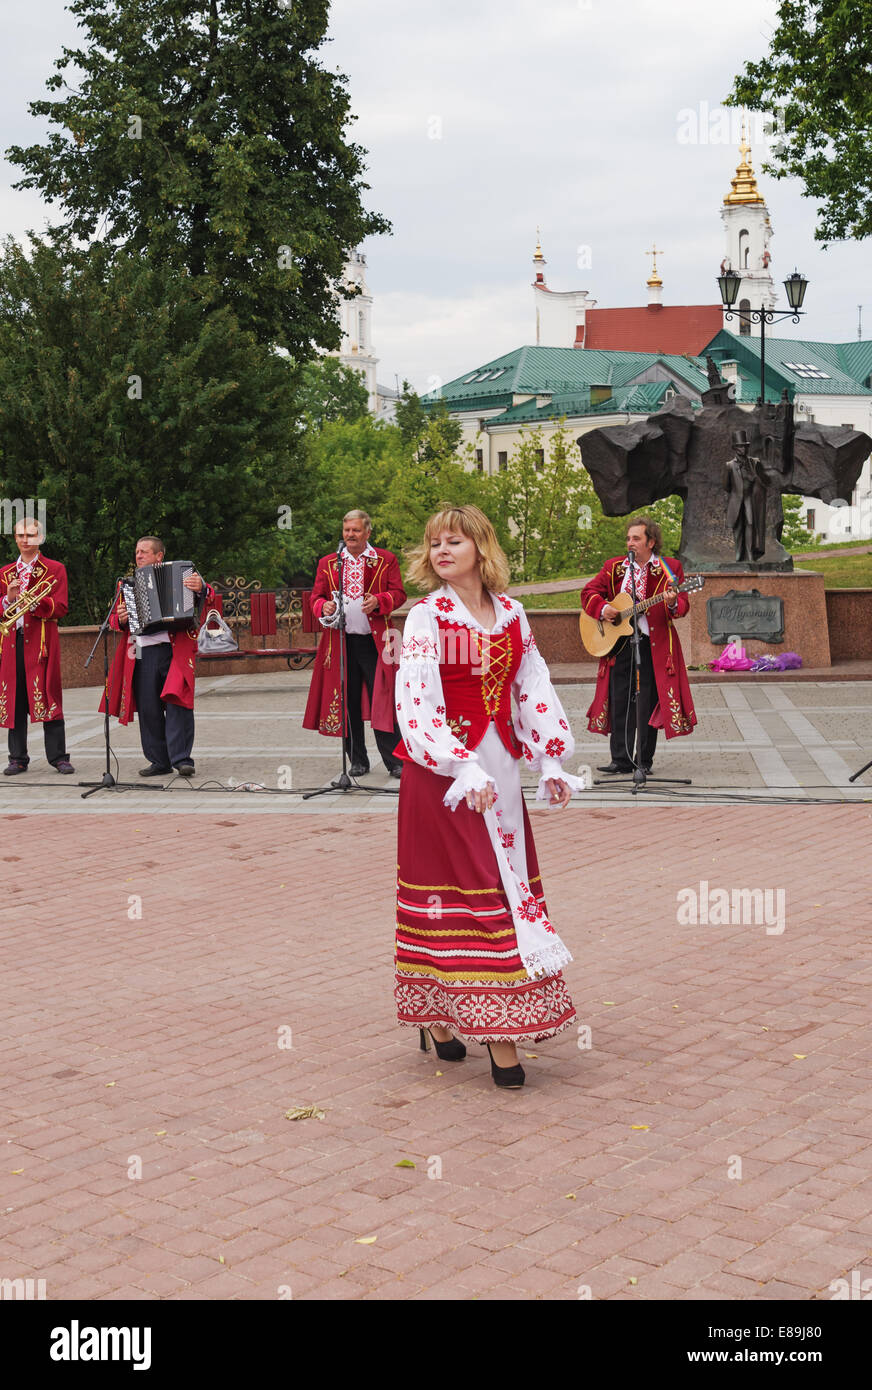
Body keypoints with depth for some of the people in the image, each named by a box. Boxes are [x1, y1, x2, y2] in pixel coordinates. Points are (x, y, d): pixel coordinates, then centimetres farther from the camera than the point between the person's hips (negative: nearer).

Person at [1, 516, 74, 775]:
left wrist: (33, 601, -19)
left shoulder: (55, 569, 7)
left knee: (47, 696, -8)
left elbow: (60, 607, -3)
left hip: (42, 641, -3)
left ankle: (58, 757, -4)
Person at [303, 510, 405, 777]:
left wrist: (378, 601, -19)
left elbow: (398, 593, 2)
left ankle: (395, 761, 2)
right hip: (341, 642, 3)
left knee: (383, 701, -5)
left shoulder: (386, 560, 6)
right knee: (348, 702, 6)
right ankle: (358, 761, 17)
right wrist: (324, 607, -12)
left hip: (375, 641, -2)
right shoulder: (327, 563, 12)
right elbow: (316, 597, 12)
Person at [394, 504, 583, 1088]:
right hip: (443, 772, -5)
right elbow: (416, 705, -18)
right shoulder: (426, 618, -9)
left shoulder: (510, 613, 6)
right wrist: (464, 771, -26)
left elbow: (534, 688, 10)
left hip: (498, 767, 5)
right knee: (469, 888, -3)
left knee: (507, 881, 7)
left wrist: (551, 761, 2)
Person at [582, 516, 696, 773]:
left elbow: (683, 605, -5)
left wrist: (672, 604, -28)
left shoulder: (669, 568, 2)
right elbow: (588, 592, 11)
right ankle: (621, 759, 6)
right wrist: (602, 608, -8)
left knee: (649, 702, 0)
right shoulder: (614, 567, 10)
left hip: (654, 644, -3)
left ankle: (644, 760, 9)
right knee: (619, 701, 1)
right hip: (619, 643, 3)